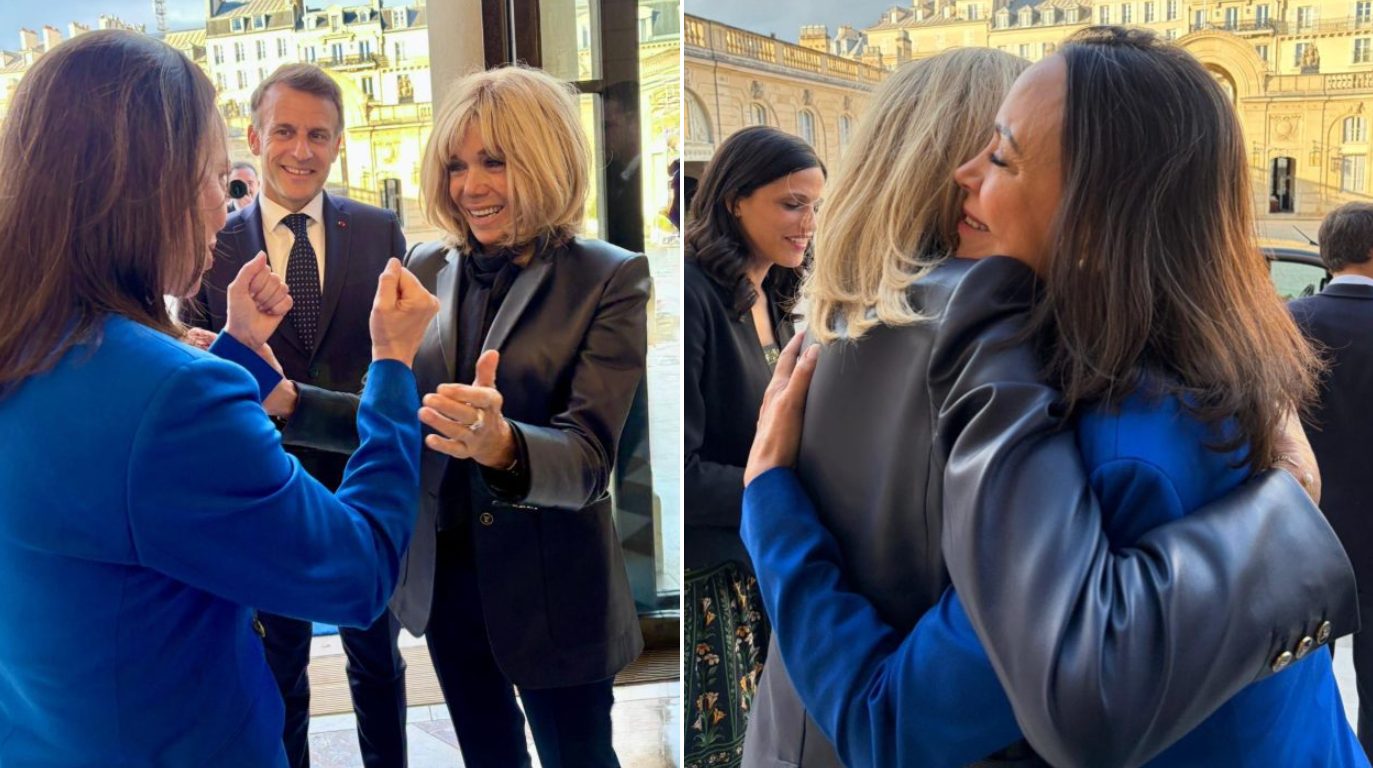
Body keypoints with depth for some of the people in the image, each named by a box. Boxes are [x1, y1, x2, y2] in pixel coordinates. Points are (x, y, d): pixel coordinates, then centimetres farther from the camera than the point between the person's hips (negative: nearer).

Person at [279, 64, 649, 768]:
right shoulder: (427, 268, 1)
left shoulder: (611, 279, -14)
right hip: (443, 572, 5)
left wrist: (500, 441, -43)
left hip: (550, 587, -4)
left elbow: (587, 459, -22)